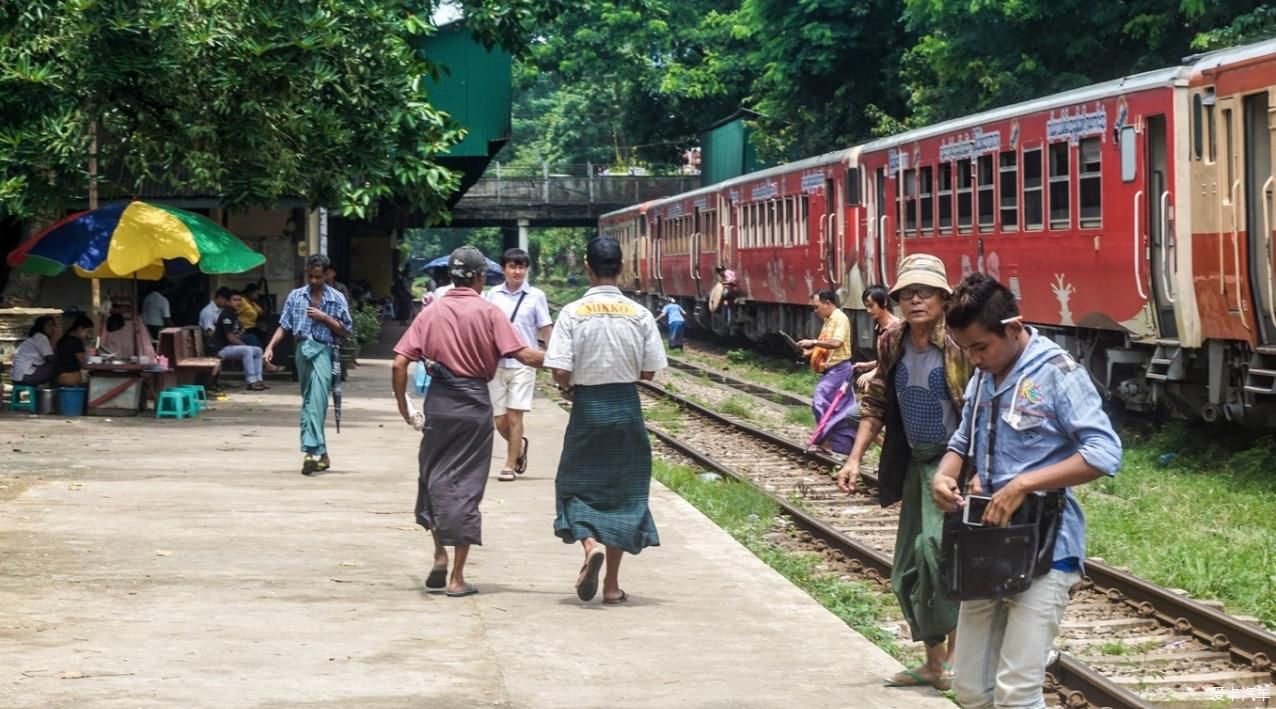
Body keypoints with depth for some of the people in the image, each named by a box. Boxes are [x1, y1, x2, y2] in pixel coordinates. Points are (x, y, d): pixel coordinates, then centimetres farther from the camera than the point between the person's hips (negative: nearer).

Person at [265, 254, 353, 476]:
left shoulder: (337, 299, 6)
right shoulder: (295, 296, 13)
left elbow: (345, 332, 5)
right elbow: (284, 326, 11)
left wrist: (325, 318, -8)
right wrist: (270, 347, -2)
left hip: (323, 351, -4)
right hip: (303, 349, 4)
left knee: (316, 399, -21)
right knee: (309, 401, 10)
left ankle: (312, 450, -29)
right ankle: (320, 454, 20)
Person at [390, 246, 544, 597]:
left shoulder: (431, 312, 3)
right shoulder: (488, 312, -5)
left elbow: (400, 362, -3)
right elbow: (523, 355, -12)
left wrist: (403, 406, 7)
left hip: (439, 401, 2)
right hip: (475, 403, -2)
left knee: (434, 477, 19)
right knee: (466, 486, 3)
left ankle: (440, 555, 7)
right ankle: (457, 577, 4)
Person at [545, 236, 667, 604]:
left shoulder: (573, 313, -10)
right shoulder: (640, 315, -5)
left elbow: (559, 371, -15)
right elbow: (650, 371, 0)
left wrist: (569, 388, 7)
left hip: (587, 407, -2)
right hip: (627, 406, 2)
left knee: (577, 484, 12)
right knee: (623, 490, 11)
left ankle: (591, 544, -17)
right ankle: (612, 584, 13)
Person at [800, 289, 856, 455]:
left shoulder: (840, 318, -14)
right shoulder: (828, 320, 15)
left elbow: (837, 343, -27)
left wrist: (814, 342, -22)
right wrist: (811, 352, 6)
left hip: (838, 368, -10)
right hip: (830, 369, 10)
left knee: (820, 401, -15)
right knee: (841, 408, 10)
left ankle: (824, 441, -10)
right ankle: (846, 445, 14)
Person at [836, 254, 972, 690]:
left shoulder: (958, 345, -16)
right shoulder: (892, 345, 4)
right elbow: (876, 404, 14)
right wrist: (855, 458, 8)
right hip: (916, 463, 7)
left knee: (938, 545, -25)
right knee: (909, 572, 11)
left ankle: (956, 656, -10)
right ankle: (934, 662, 27)